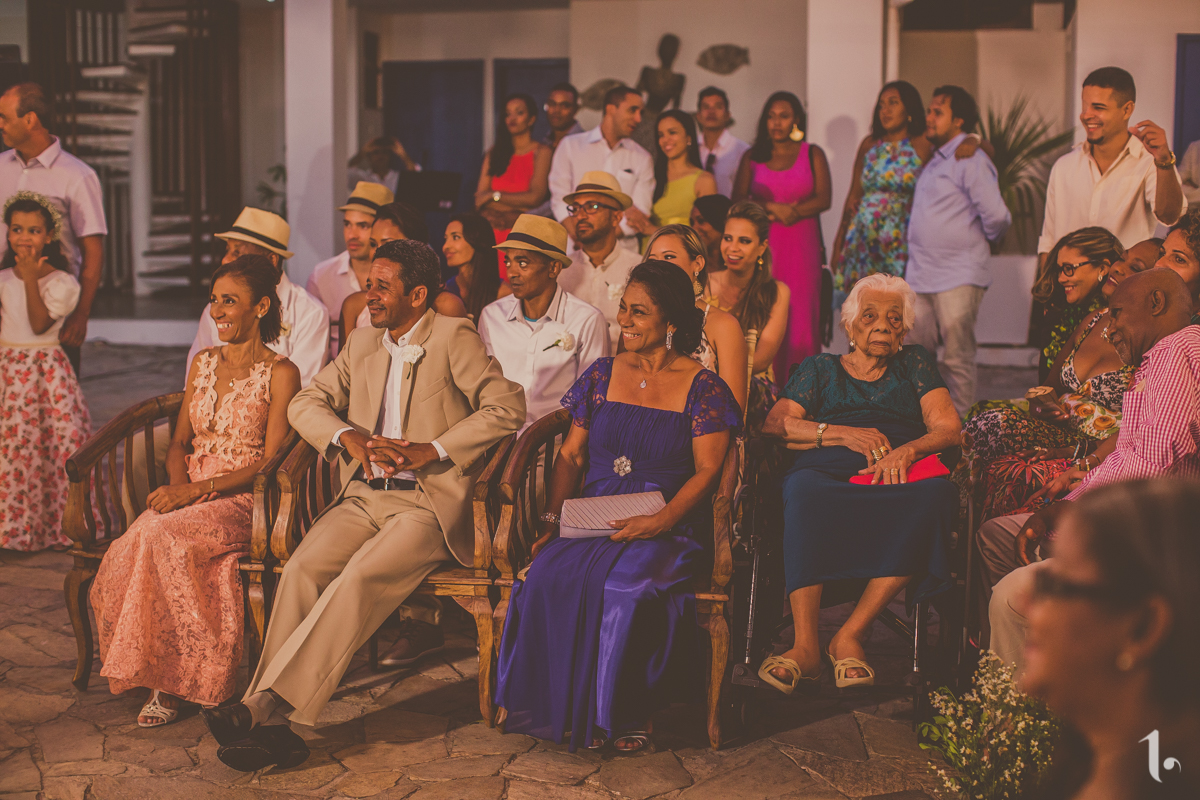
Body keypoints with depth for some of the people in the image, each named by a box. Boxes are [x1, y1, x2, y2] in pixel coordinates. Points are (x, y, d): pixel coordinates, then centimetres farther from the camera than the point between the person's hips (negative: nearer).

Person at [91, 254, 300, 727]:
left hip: (243, 498, -5)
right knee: (148, 542, -29)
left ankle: (170, 679, -20)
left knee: (160, 537, -32)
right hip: (188, 494, 5)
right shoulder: (203, 363, 17)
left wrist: (198, 490, -19)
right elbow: (179, 443, 18)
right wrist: (178, 483, -5)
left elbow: (271, 463, -10)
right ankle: (164, 677, -19)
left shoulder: (280, 373, -3)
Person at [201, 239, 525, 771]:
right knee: (302, 569, -22)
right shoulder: (361, 344, 20)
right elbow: (305, 404, 14)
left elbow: (508, 406, -9)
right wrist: (348, 437, -8)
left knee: (359, 579, -30)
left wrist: (432, 451, -15)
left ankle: (262, 703, -32)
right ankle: (272, 727, -27)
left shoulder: (453, 337, 1)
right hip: (363, 496, 5)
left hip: (429, 502, -5)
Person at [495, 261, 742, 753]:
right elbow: (571, 456, 13)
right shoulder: (602, 375, 15)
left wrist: (659, 522, -19)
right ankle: (570, 707, -13)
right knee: (550, 577, -27)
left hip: (667, 529, -3)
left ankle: (626, 712, -13)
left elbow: (707, 470, -4)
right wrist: (552, 518, -3)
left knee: (623, 585, -33)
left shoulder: (702, 388, 4)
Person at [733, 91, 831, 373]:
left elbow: (824, 199, 0)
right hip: (764, 245, 1)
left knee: (800, 315, -7)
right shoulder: (752, 157, 13)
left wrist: (791, 212, -12)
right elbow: (738, 200, 5)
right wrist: (772, 207, -8)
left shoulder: (813, 155, 10)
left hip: (802, 244, -1)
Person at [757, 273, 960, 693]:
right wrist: (844, 433, -3)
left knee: (938, 493, -37)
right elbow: (774, 423, 12)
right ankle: (805, 646, -42)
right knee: (805, 489, -39)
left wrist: (906, 451, -9)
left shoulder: (916, 364, 30)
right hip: (831, 472, -1)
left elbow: (948, 429, 14)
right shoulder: (820, 368, 29)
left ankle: (850, 634, -36)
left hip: (902, 475, 1)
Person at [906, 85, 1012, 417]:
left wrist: (984, 241, 2)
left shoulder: (971, 160, -9)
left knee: (957, 359, -2)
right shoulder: (933, 161, 18)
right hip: (920, 277, 8)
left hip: (958, 279, -8)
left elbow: (997, 216, -15)